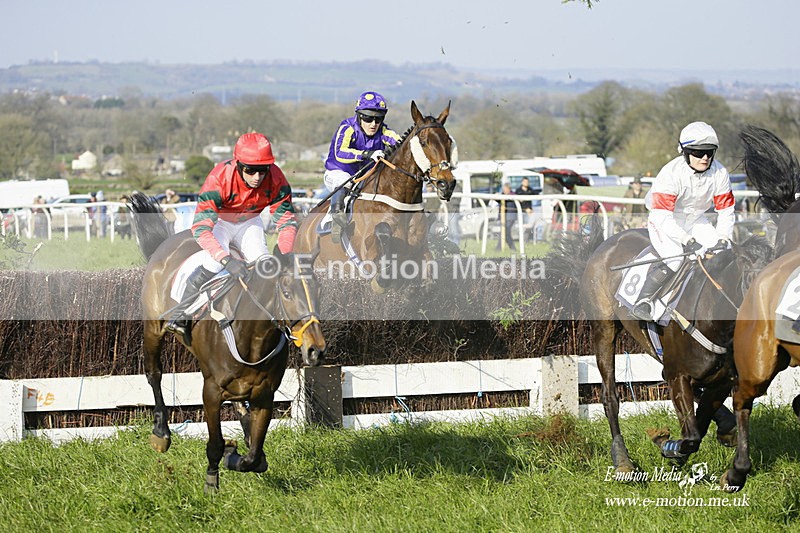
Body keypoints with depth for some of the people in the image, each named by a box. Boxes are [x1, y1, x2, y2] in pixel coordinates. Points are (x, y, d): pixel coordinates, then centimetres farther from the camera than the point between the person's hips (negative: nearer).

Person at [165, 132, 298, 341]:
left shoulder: (276, 179, -28)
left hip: (249, 222, 3)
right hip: (218, 220, -3)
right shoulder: (219, 179, -38)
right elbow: (200, 227, -43)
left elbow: (287, 220, -19)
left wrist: (284, 257, -36)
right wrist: (227, 259, -56)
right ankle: (180, 316, -12)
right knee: (214, 263, -26)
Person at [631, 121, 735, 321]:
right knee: (674, 258, -30)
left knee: (723, 253, -10)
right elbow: (662, 216, -33)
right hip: (664, 222, -6)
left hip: (695, 221, 6)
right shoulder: (672, 174, -29)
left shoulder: (719, 173, -13)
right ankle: (643, 301, -20)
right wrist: (687, 241, -40)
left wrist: (723, 239, -19)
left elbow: (725, 210, -4)